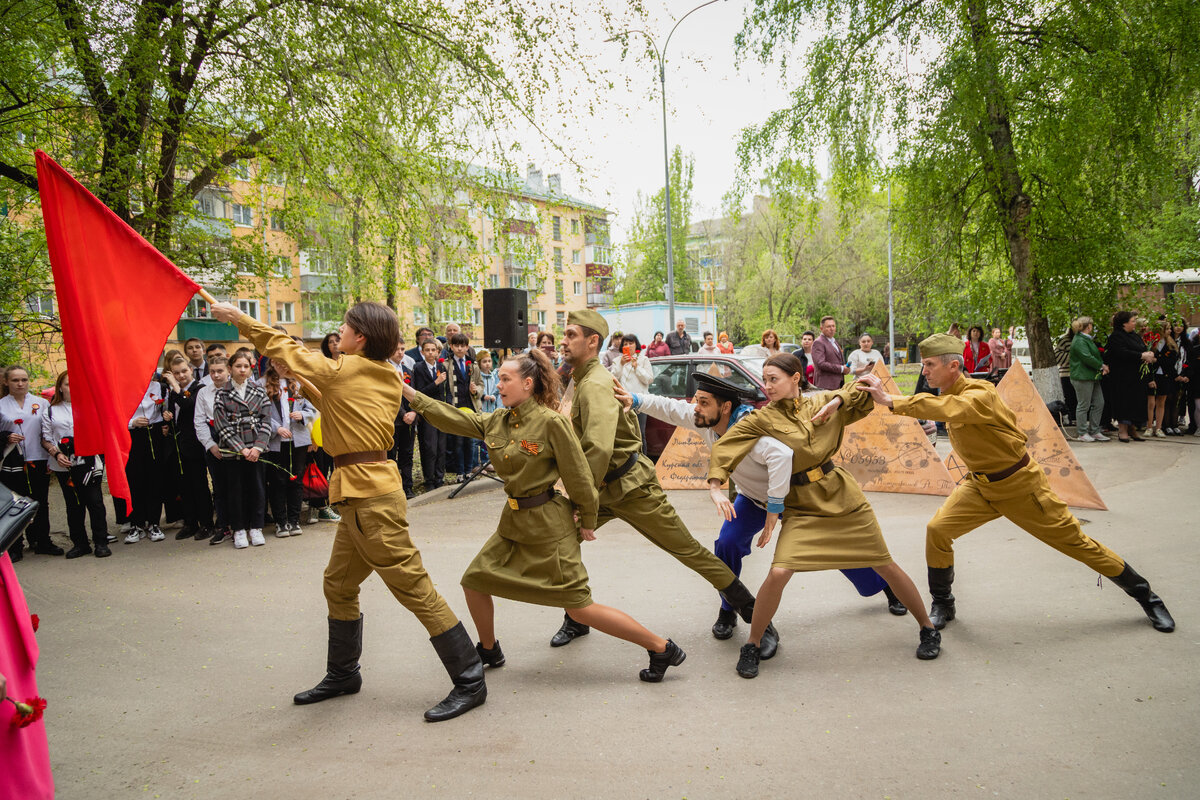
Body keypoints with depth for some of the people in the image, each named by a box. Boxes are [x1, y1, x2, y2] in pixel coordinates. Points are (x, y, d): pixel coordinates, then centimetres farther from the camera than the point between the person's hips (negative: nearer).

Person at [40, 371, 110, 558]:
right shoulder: (51, 412, 10)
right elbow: (46, 439, 7)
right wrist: (56, 454, -8)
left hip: (89, 461, -1)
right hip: (64, 466, 1)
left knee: (95, 501, -4)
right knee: (73, 505, 7)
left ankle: (101, 542, 3)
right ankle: (80, 543, 16)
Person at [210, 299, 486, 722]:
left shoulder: (342, 370, -11)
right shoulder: (389, 378, 10)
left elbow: (284, 348, 3)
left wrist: (239, 318, 15)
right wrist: (305, 384, 23)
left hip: (370, 497, -9)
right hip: (364, 495, 9)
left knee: (415, 588, -7)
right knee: (338, 585, 21)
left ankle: (470, 682, -1)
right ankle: (342, 675, 36)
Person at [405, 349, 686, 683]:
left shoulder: (550, 422, -18)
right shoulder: (497, 421, 4)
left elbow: (578, 476, -13)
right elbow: (455, 420, 8)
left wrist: (587, 523, -5)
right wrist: (410, 393, 3)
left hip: (548, 524, -7)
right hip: (514, 521, 8)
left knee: (579, 608, -7)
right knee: (475, 582, 11)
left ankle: (663, 649, 5)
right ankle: (489, 652, 36)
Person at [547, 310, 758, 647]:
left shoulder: (595, 384, -23)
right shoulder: (584, 379, 9)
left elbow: (599, 448, -34)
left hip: (630, 486, -9)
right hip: (603, 486, 9)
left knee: (686, 548, 1)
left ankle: (748, 606, 16)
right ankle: (576, 620, 16)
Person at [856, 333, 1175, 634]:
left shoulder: (980, 394, -30)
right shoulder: (950, 395, -2)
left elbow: (949, 409, -52)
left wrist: (892, 401, -59)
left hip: (1021, 486, -6)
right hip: (980, 486, 6)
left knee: (1076, 542, 5)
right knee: (936, 530, -10)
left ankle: (1145, 595, 27)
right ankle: (942, 605, 8)